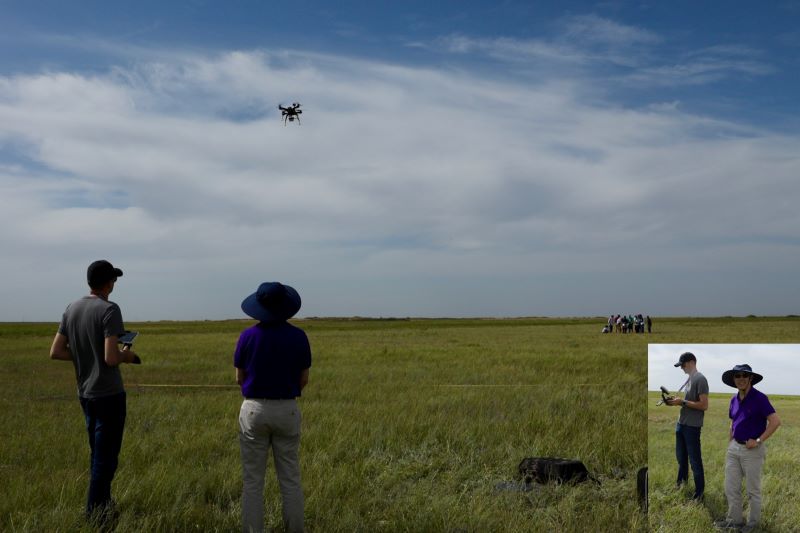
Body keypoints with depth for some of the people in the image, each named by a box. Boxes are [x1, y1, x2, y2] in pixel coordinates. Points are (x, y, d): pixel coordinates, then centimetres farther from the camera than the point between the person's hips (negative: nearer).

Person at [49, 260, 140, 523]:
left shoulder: (71, 309, 5)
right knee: (106, 457, 3)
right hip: (108, 393, -7)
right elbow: (111, 358, -23)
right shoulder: (109, 310, -17)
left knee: (99, 452, 20)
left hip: (85, 393, 7)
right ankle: (95, 513, 9)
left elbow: (56, 352, 6)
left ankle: (103, 506, 30)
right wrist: (126, 355, -2)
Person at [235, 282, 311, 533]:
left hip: (254, 410, -1)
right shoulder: (298, 336, -6)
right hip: (287, 410, 1)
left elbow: (240, 378, 1)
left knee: (252, 481, 7)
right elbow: (303, 380, 0)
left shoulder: (248, 336, -8)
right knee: (290, 480, 10)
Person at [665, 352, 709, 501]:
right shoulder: (688, 378, 10)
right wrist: (676, 401, 2)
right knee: (681, 456, 22)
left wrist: (682, 401, -19)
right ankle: (682, 480, 40)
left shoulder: (700, 379, -16)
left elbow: (704, 405, -20)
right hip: (681, 423, 9)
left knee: (694, 459, 1)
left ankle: (699, 490, 12)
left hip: (692, 426, -9)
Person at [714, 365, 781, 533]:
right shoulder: (734, 400, 7)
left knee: (753, 490, 7)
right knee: (731, 487, 10)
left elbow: (775, 421, -21)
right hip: (734, 448, 7)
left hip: (752, 450, -7)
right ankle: (735, 519, 24)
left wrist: (758, 441, -20)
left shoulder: (759, 398, -15)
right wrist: (729, 446, 15)